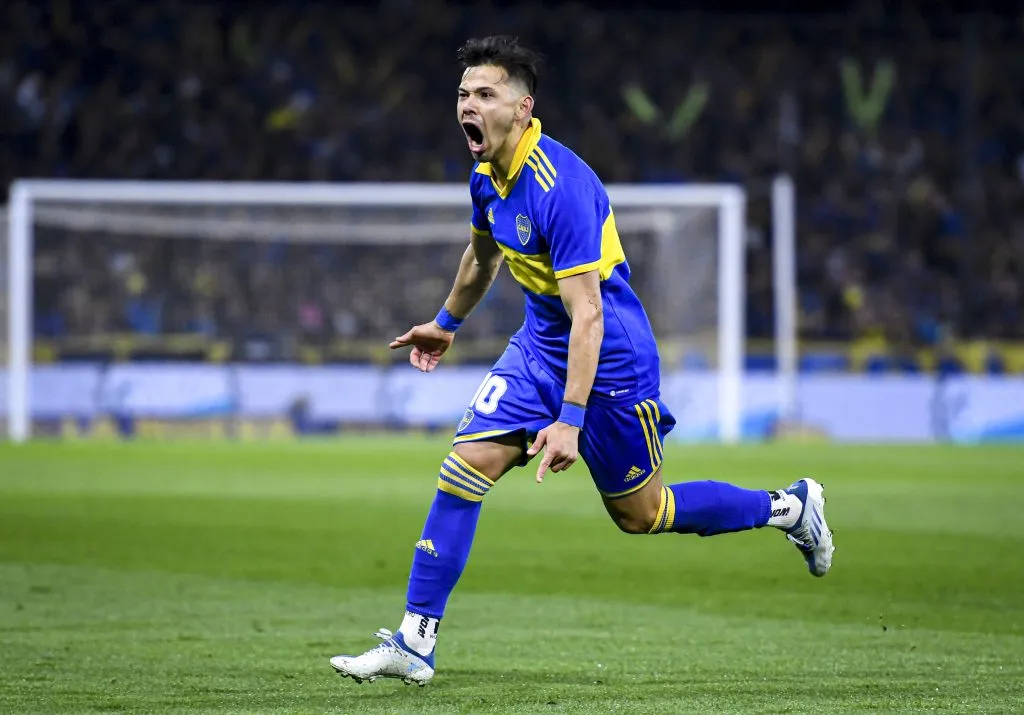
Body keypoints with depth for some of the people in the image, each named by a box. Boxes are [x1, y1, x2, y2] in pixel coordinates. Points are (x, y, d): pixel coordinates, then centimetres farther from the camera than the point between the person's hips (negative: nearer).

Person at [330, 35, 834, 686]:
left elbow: (587, 315, -30)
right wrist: (447, 323, 36)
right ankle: (413, 644, -7)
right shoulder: (488, 175, -1)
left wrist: (569, 420, -34)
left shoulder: (560, 188, -28)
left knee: (640, 514, 7)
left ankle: (788, 507, 29)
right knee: (466, 465, -8)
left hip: (608, 361, -7)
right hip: (539, 347, 7)